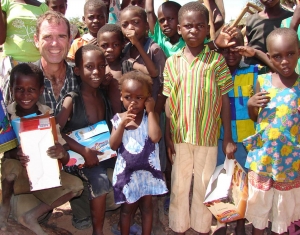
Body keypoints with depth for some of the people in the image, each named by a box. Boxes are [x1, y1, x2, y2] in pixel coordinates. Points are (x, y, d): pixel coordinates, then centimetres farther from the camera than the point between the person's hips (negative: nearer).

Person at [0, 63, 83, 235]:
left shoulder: (48, 114, -10)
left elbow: (65, 160, -10)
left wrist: (62, 153, -35)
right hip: (16, 174, -2)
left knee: (76, 185, -16)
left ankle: (31, 216, -4)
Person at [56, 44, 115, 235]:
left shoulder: (104, 96, 2)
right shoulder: (72, 100, -15)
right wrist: (85, 152, -25)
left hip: (102, 153, 6)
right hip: (77, 156, -6)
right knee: (100, 179, -29)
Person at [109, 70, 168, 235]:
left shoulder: (151, 116, -9)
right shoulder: (118, 118, -6)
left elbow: (155, 137, -26)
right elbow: (113, 146, -10)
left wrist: (150, 111, -20)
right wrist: (122, 124, -23)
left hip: (147, 170, 0)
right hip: (126, 171, 1)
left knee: (146, 207, 16)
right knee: (127, 208, 16)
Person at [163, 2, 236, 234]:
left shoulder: (216, 59, -4)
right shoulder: (172, 62, 1)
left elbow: (224, 99, -2)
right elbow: (169, 102, 4)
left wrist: (228, 137, -3)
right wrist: (167, 136, 2)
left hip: (208, 136, -1)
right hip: (180, 136, 2)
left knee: (204, 186, 12)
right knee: (179, 186, 13)